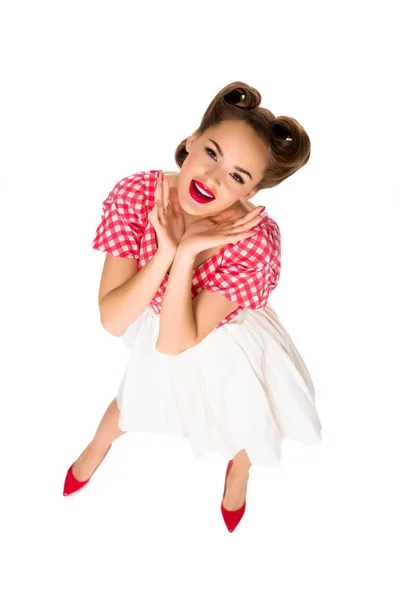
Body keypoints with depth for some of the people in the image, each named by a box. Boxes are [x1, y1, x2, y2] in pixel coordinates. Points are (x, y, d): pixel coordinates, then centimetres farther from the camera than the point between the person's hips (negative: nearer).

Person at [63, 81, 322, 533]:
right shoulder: (135, 194, -31)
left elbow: (175, 342, -34)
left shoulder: (255, 240, -38)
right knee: (134, 402, 30)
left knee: (241, 424, 26)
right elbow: (112, 321, -30)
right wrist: (166, 251, -42)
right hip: (157, 327, 2)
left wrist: (186, 254, -45)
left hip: (226, 347, -2)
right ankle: (97, 447, 69)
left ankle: (237, 470, 67)